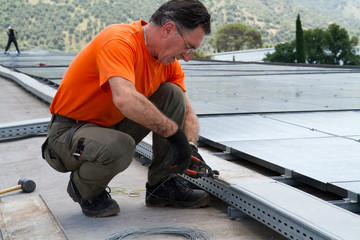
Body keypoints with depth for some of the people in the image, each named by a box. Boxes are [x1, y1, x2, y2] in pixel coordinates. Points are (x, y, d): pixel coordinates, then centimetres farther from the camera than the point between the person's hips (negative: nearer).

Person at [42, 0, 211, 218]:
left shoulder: (168, 60, 0)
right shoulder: (119, 41, -26)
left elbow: (187, 113, 7)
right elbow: (125, 99, -44)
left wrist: (190, 147, -13)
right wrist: (174, 132, -34)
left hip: (114, 126, 8)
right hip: (68, 132, -7)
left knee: (173, 94, -6)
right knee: (120, 148, -38)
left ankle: (162, 186, 1)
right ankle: (83, 188, -3)